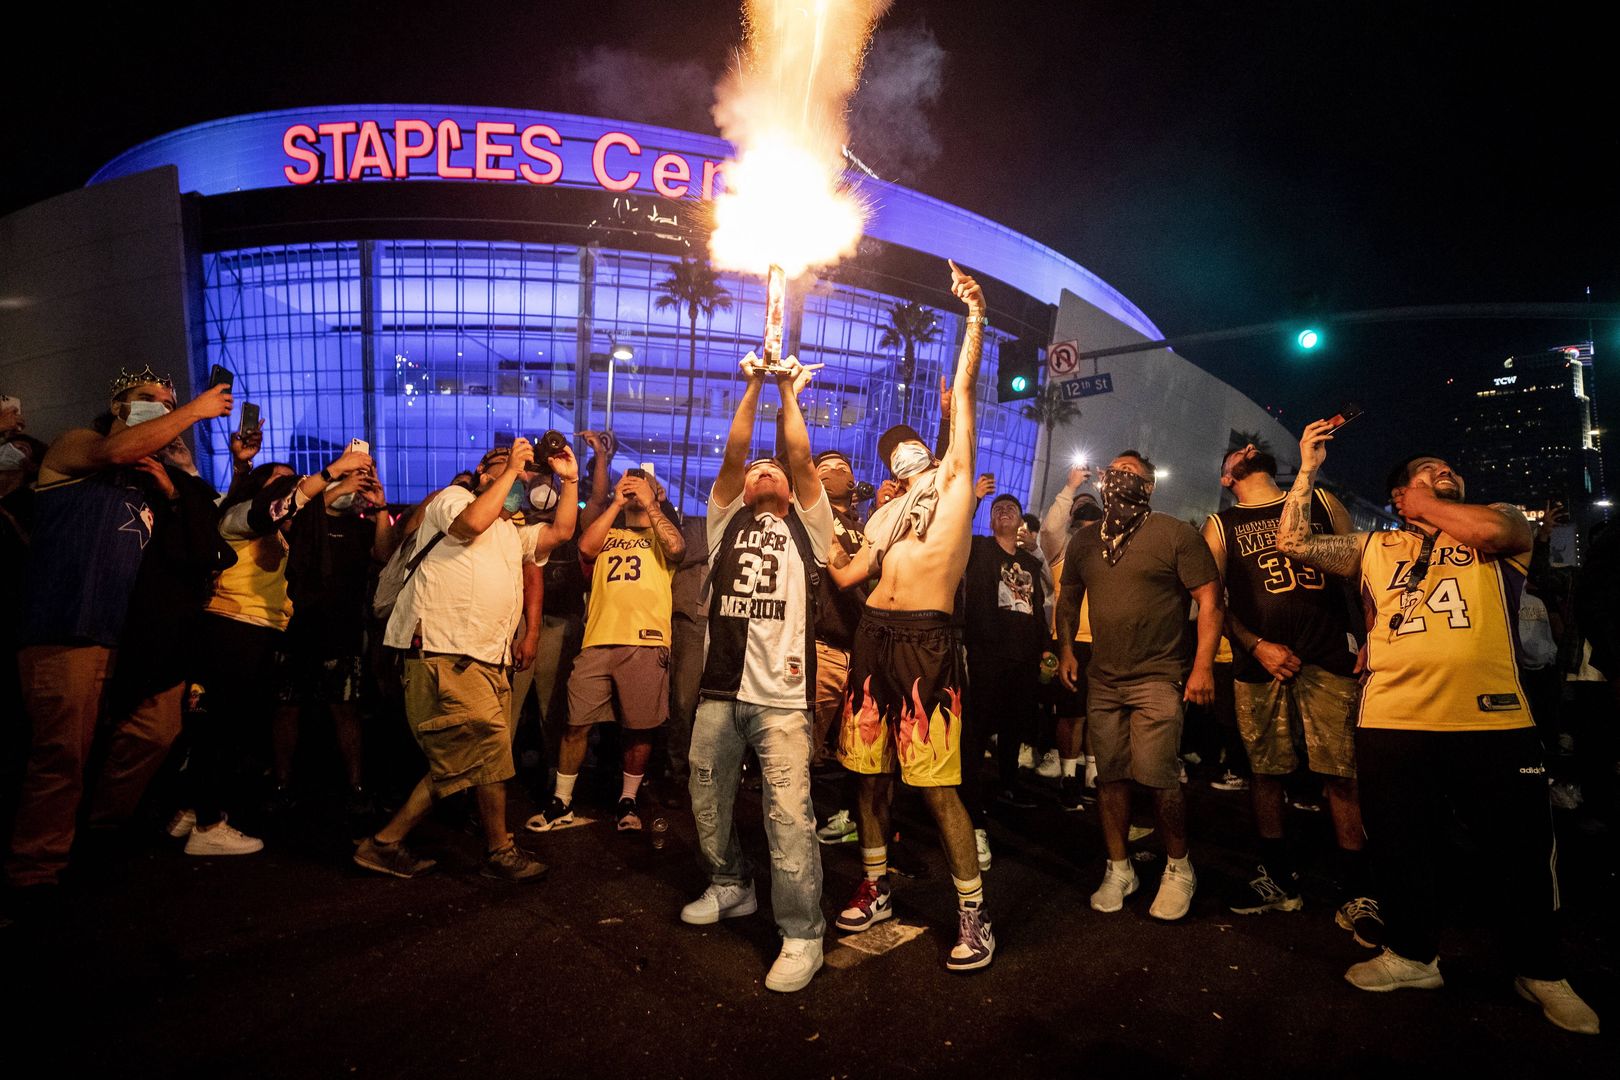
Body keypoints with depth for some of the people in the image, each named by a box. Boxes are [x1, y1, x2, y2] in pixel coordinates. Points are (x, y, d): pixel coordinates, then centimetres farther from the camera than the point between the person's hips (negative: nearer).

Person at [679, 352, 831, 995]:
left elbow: (801, 458, 2)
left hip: (782, 695, -4)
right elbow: (733, 453, 6)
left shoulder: (806, 526, 12)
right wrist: (753, 386, 4)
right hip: (720, 689, 4)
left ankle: (802, 934, 4)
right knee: (708, 801, 16)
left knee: (789, 817, -8)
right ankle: (730, 887, 40)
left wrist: (790, 393, 8)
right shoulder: (727, 521, 17)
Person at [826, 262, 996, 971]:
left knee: (936, 782, -6)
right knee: (869, 768, 11)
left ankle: (973, 912, 7)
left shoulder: (953, 478, 10)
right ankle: (875, 887, 29)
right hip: (873, 635, 6)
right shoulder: (883, 515, 23)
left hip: (927, 639, -5)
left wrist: (975, 317, 3)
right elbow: (845, 575, 19)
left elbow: (963, 390, 5)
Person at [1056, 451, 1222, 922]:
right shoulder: (1084, 540, 11)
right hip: (1103, 679, 5)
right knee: (1110, 776, 8)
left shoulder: (1175, 533, -5)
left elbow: (1210, 599, -8)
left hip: (1159, 676, -5)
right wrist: (1065, 649, 8)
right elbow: (1069, 597, 21)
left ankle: (1178, 868, 17)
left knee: (1158, 777, -7)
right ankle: (1118, 869, 24)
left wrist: (1203, 664, -13)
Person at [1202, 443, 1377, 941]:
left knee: (1342, 775, -3)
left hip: (1330, 657, 0)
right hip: (1261, 661, 1)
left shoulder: (1321, 503, 14)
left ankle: (1358, 895, 9)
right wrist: (1257, 646, -7)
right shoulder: (1221, 526, 12)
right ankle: (1279, 879, 22)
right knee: (1265, 772, 6)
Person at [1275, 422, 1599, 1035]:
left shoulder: (1501, 524, 11)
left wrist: (1430, 505, 5)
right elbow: (1292, 543, 7)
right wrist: (1308, 469, 7)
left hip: (1493, 719, -1)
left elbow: (1490, 530, -13)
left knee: (1523, 846, 9)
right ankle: (1413, 955, 31)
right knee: (1400, 843, 11)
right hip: (1392, 721, 2)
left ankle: (1540, 972, 31)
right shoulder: (1375, 549, 15)